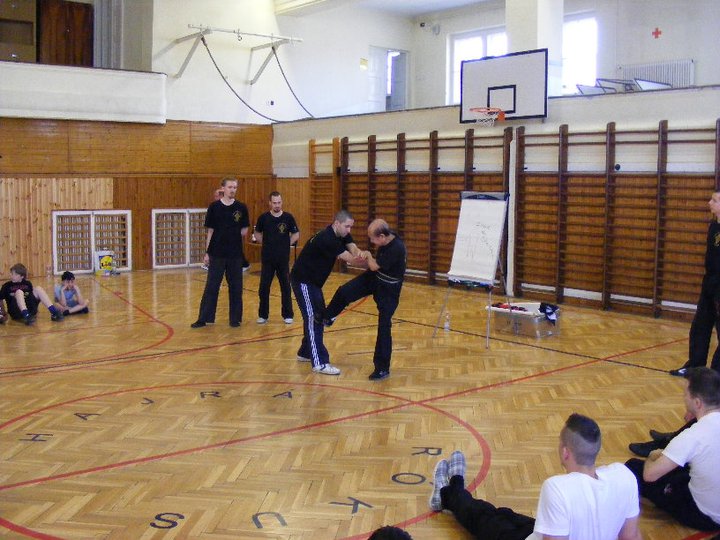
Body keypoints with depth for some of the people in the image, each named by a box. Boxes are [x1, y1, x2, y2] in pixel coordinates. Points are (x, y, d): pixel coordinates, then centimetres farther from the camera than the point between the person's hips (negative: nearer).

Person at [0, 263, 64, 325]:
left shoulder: (27, 284, 12)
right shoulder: (7, 286, 5)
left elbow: (32, 294, 21)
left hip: (30, 309, 3)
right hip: (16, 312, -3)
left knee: (38, 289, -13)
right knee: (19, 292, -26)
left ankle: (54, 312, -24)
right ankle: (26, 316, -45)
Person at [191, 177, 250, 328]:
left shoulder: (241, 208, 0)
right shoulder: (214, 207, -1)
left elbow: (244, 231, 8)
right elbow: (210, 231, 3)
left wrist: (242, 233, -11)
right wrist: (207, 252, 2)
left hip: (235, 253, 1)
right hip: (217, 253, -1)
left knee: (235, 287, 7)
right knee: (211, 287, 3)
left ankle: (235, 319, 17)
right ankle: (203, 318, 10)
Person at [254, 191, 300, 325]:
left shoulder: (288, 217, -4)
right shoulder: (264, 218, -2)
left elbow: (296, 235, 7)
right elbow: (257, 234, 12)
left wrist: (286, 244, -1)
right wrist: (266, 243, 3)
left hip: (283, 258, 0)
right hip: (267, 258, 1)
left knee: (285, 287, 5)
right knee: (264, 287, 4)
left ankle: (287, 315, 16)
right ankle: (263, 315, 16)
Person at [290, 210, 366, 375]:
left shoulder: (341, 235, 2)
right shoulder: (326, 239, -27)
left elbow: (353, 249, -13)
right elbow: (350, 258, -26)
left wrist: (360, 253, -35)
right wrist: (365, 255, -16)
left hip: (313, 281, 10)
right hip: (303, 281, -10)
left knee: (318, 316, 16)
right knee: (313, 318, -11)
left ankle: (305, 352, 31)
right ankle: (319, 363, -12)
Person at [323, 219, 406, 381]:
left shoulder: (397, 249, -34)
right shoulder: (386, 241, -8)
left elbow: (374, 266, -25)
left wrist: (368, 257, -7)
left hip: (388, 290, -7)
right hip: (374, 278, 7)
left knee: (384, 327, -2)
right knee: (344, 291, -5)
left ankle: (382, 368, 9)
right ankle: (327, 318, 24)